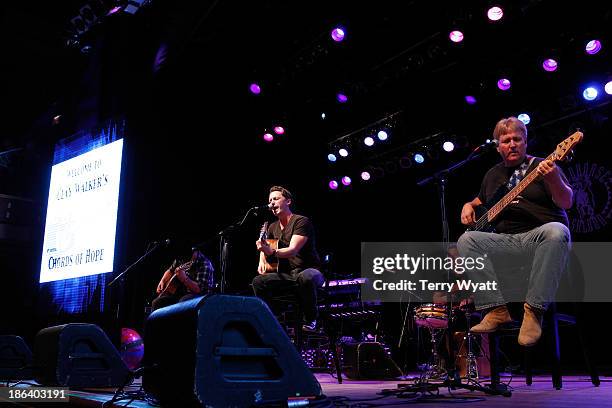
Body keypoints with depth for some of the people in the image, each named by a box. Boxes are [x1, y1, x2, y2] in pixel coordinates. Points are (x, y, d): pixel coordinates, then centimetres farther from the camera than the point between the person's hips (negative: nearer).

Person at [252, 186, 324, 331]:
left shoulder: (301, 221, -14)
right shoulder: (273, 227, 10)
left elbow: (293, 250, -27)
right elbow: (264, 248, 28)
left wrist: (272, 252, -44)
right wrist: (262, 260, 5)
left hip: (309, 270, -6)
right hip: (287, 273, 7)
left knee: (306, 278, -40)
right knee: (258, 281, -10)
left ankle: (311, 319, -16)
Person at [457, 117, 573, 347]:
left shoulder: (542, 166, 6)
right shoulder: (493, 175, 21)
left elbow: (566, 203, -6)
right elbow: (481, 199, 38)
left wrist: (554, 179, -27)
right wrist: (469, 206, 14)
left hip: (540, 237, -4)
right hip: (506, 241, 4)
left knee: (556, 232, -38)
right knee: (467, 240, -22)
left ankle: (534, 310, -33)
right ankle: (497, 309, -21)